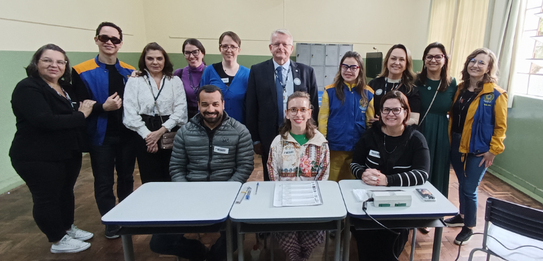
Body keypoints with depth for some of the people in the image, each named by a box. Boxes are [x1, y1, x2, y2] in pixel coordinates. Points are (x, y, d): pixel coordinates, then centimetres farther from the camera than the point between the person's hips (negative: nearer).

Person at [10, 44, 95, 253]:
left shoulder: (66, 88, 11)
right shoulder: (28, 88, -14)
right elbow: (45, 121, -27)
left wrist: (88, 108, -4)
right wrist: (80, 116, -18)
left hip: (68, 153, 8)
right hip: (38, 157, -8)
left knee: (66, 192, 19)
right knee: (46, 197, 6)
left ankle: (68, 228, 38)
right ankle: (58, 241, 21)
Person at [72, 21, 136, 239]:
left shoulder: (129, 71, 6)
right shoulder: (82, 72, -5)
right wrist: (103, 107, -23)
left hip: (127, 134, 3)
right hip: (101, 136, -3)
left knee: (126, 178, 16)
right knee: (104, 182, 7)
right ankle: (111, 222, 26)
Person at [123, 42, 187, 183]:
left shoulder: (175, 81, 9)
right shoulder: (134, 81, 7)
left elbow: (180, 110, -1)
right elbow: (130, 113, -1)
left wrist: (161, 131, -10)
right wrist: (147, 135, -10)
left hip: (170, 133, 1)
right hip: (144, 133, 0)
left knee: (171, 179, 2)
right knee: (150, 179, 2)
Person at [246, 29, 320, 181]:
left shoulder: (306, 72, 4)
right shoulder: (257, 71, 1)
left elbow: (314, 106, 4)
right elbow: (251, 107, 0)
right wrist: (255, 139, -2)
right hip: (269, 138, 0)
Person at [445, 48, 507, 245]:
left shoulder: (495, 94, -10)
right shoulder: (460, 88, 6)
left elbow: (500, 127, -8)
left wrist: (493, 151, -11)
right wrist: (450, 139, 5)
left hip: (478, 149, -5)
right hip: (456, 145, 5)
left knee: (469, 189, 0)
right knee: (462, 183, 19)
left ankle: (469, 228, 20)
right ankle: (462, 216, 39)